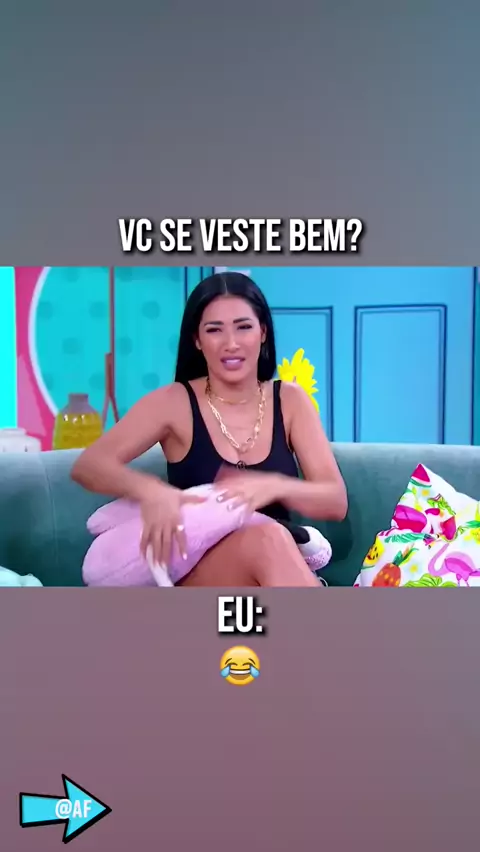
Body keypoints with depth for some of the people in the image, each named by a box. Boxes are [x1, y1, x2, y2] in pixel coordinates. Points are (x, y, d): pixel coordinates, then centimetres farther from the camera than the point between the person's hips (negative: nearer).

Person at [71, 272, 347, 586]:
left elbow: (336, 501, -2)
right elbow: (88, 466, -9)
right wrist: (150, 490, -30)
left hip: (280, 570, 2)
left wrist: (275, 486, -23)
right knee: (267, 537, -34)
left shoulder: (289, 399, 4)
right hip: (191, 574, -1)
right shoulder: (175, 402, -1)